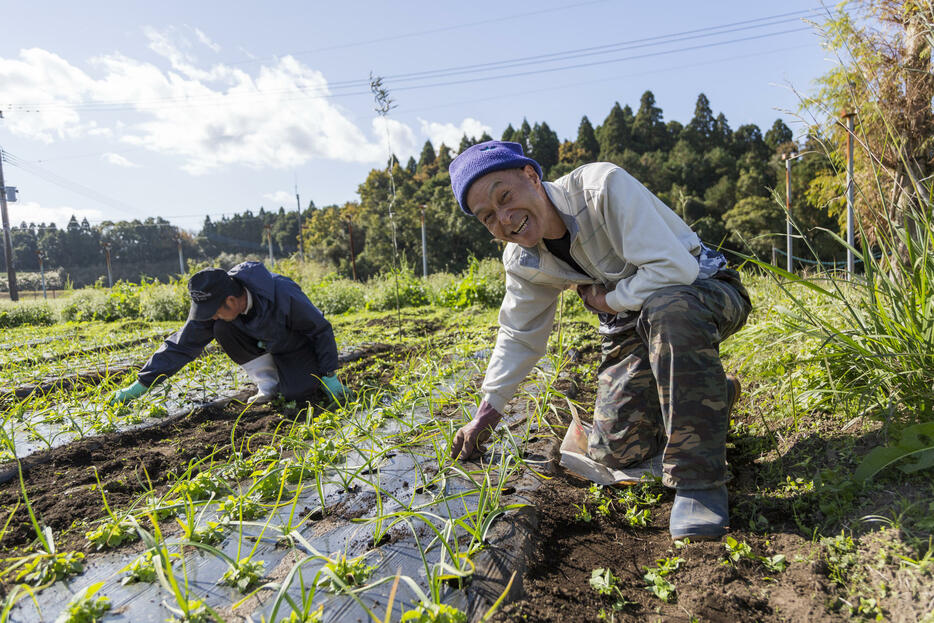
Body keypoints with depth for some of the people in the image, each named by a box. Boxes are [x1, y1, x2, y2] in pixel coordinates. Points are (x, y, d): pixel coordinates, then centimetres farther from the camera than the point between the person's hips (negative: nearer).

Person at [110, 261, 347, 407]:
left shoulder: (284, 296, -38)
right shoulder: (212, 303, -22)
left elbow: (321, 330, -24)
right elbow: (183, 344, -15)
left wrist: (329, 375, -21)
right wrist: (143, 383, -18)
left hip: (297, 343, -5)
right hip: (263, 342, 5)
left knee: (297, 392, -30)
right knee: (222, 328, -23)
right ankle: (268, 382, -10)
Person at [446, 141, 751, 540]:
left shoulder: (602, 186, -26)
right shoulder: (522, 263, -4)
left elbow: (675, 268, -32)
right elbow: (519, 335, 8)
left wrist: (605, 300, -17)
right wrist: (488, 411, 9)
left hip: (704, 289, -5)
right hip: (632, 326, 6)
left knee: (667, 308, -43)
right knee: (615, 451, -8)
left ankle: (698, 480, -29)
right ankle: (708, 395, 19)